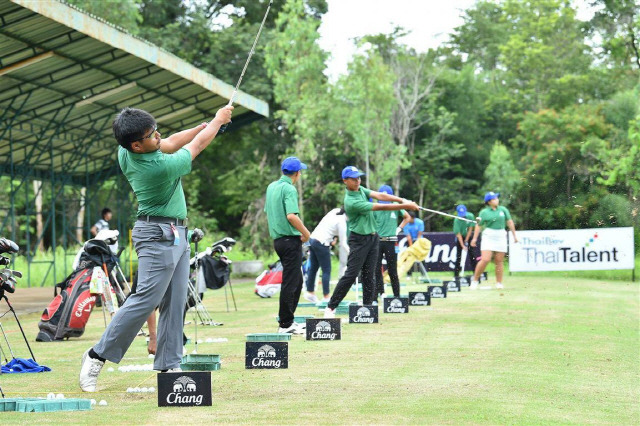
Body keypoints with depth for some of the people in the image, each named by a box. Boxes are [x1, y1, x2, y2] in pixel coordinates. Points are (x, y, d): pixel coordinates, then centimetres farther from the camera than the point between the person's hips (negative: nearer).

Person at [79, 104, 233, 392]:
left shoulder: (125, 152, -2)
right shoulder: (162, 167, -25)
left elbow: (170, 144, 15)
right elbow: (197, 145, -7)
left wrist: (206, 125, 13)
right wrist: (218, 120, 9)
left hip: (176, 236, 9)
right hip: (158, 236, -9)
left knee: (174, 304, 6)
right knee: (146, 300, -12)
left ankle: (169, 366, 5)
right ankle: (97, 356, -8)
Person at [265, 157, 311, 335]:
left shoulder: (272, 187, 13)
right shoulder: (289, 189, -14)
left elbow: (268, 212, 20)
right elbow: (291, 216, -25)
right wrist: (306, 232, -12)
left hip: (277, 239, 9)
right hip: (290, 239, -9)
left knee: (297, 280, 17)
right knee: (290, 283, -5)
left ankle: (288, 320, 20)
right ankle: (285, 325, -3)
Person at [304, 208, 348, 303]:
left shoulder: (335, 211, 6)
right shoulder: (342, 222, -15)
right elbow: (343, 243, -10)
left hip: (312, 239, 8)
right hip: (321, 244, -8)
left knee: (313, 268, 15)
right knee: (326, 270, 0)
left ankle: (310, 292, 23)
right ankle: (326, 296, 3)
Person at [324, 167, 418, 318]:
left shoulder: (361, 190, 4)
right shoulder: (351, 202, -23)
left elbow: (379, 195, -7)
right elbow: (380, 207, -22)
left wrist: (402, 200, -21)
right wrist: (405, 206, -20)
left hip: (372, 237, 8)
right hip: (359, 239, -8)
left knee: (369, 275, 5)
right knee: (351, 274, -12)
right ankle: (330, 308, -8)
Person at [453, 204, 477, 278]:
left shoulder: (470, 216, -19)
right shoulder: (457, 220, -24)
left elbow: (470, 229, -13)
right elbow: (458, 234, -23)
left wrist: (466, 241, -13)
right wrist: (463, 245, -29)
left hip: (469, 236, 2)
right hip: (460, 237, -2)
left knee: (472, 254, -5)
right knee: (459, 255, -6)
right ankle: (456, 274, -2)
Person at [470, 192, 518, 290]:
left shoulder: (503, 209, 8)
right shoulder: (484, 212, 1)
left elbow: (510, 222, 12)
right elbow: (478, 225, 4)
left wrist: (514, 235, 12)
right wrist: (475, 238, -1)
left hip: (501, 237, 3)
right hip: (488, 237, -3)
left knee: (499, 261, 2)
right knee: (485, 260, -14)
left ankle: (499, 283, 8)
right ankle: (475, 280, -2)